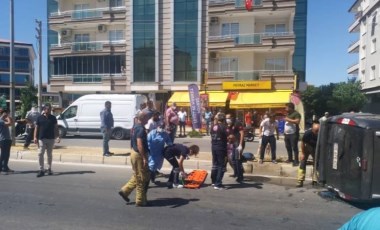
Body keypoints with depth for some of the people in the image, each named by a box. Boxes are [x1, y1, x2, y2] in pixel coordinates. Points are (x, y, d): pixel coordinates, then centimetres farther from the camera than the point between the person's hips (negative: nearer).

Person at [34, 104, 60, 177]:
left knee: (49, 154, 10)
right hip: (42, 139, -1)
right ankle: (41, 170, 0)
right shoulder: (40, 117, 3)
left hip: (51, 138, 1)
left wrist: (57, 137, -4)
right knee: (40, 154, -6)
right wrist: (35, 137, -4)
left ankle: (49, 169, 21)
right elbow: (36, 128, 4)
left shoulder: (53, 118, 5)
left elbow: (56, 128, 6)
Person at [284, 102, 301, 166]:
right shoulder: (288, 114, 17)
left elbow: (297, 121, -25)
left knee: (294, 147, -5)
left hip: (293, 134, -8)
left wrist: (288, 119, -18)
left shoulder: (296, 114, -10)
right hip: (287, 134, 9)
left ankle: (296, 161, 1)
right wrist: (284, 131, 18)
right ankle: (290, 159, 28)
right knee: (288, 147, 14)